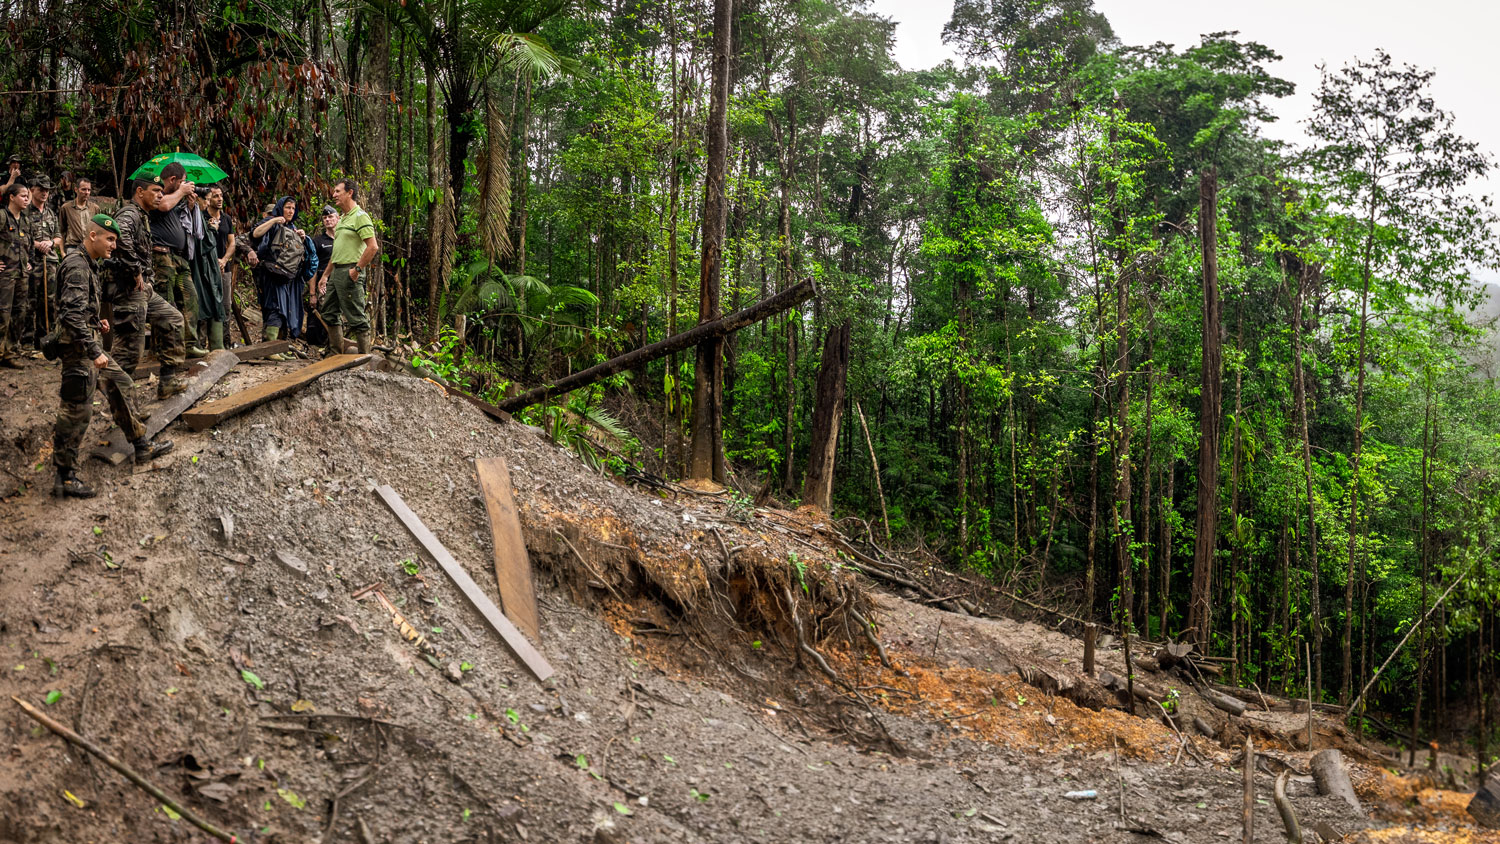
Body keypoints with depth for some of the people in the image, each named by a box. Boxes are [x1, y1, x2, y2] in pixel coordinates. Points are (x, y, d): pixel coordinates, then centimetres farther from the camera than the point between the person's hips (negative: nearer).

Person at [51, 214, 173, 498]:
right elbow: (72, 315, -27)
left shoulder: (88, 264, 14)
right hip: (78, 347, -11)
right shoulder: (76, 266, -19)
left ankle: (142, 446, 29)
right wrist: (94, 352, -28)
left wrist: (96, 322, 10)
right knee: (77, 410, -6)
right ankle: (65, 478, 0)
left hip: (89, 345, 11)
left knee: (119, 384, 19)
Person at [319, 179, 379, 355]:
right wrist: (325, 275, 24)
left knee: (356, 317, -7)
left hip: (350, 272, -10)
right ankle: (337, 355, 22)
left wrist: (357, 269, -20)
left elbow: (373, 247, -21)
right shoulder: (342, 218, 19)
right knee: (330, 313, 14)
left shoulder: (360, 217, -11)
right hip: (336, 271, 10)